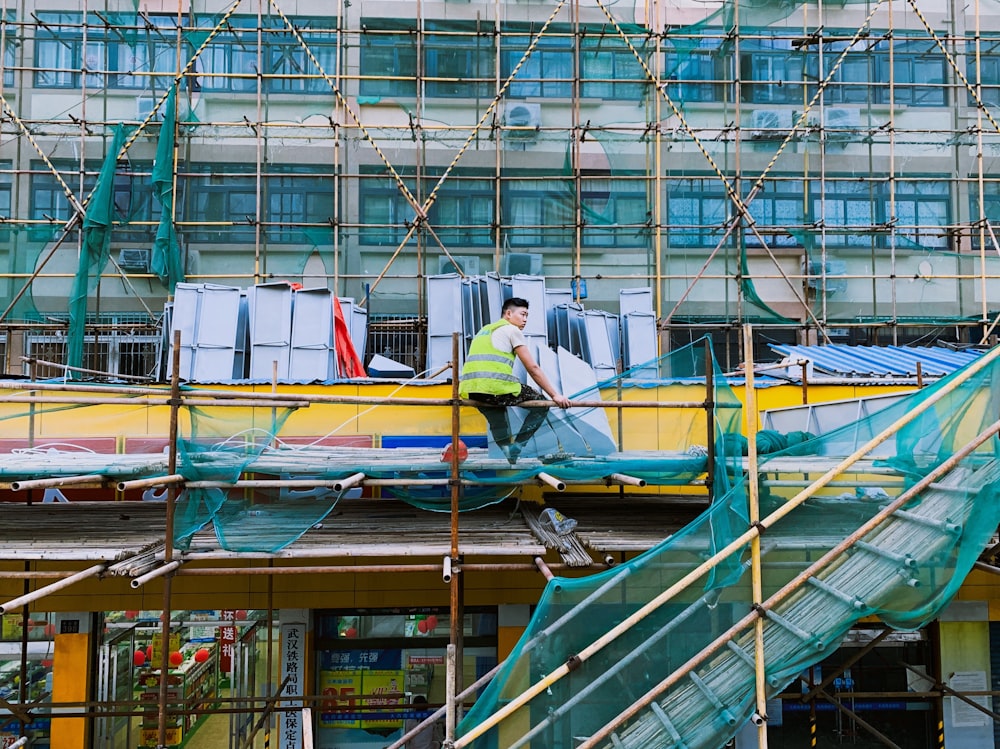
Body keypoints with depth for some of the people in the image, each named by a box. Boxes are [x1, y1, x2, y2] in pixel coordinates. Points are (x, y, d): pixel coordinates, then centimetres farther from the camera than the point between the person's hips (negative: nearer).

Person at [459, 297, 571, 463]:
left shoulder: (484, 330, 30)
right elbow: (533, 368, 2)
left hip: (470, 391, 8)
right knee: (541, 403, 12)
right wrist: (555, 395, 5)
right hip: (496, 388, -8)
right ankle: (515, 449, 6)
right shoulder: (512, 330, 6)